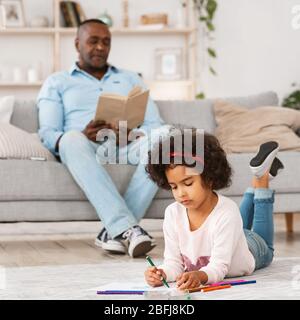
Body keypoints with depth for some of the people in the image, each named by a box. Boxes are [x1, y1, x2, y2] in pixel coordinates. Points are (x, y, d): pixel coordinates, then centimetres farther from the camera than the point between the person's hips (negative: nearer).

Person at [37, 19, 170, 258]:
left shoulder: (131, 79, 29)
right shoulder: (57, 83, 21)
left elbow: (155, 124, 15)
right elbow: (48, 134, 6)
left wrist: (130, 132, -10)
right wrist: (84, 136, -17)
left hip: (128, 145, 2)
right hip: (86, 147, -2)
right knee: (72, 140, -40)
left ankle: (116, 229, -37)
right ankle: (127, 229, -52)